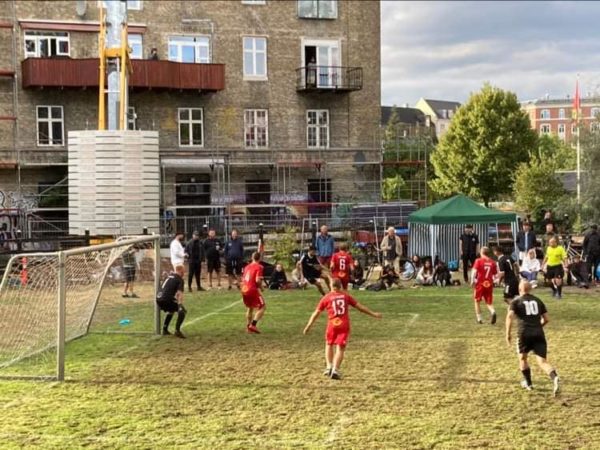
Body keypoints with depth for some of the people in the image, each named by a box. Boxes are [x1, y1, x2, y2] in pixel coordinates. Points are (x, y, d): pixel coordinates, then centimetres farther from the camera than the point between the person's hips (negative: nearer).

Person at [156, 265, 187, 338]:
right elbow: (179, 293, -15)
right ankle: (177, 330, -13)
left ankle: (165, 330, 32)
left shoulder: (169, 276, 23)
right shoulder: (180, 280, 0)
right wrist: (180, 304, -23)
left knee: (171, 311, 33)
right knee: (182, 311, -1)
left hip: (159, 299, 8)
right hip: (167, 299, -8)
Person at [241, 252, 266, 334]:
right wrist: (260, 286, 2)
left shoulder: (247, 266, 16)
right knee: (262, 307, 2)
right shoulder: (259, 267, -6)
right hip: (253, 290, -7)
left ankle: (248, 327, 24)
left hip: (244, 290, 7)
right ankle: (253, 324, -13)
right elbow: (257, 280, -16)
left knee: (249, 308, 25)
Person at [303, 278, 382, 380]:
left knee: (329, 345, 21)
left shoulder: (326, 298, 7)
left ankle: (329, 367, 10)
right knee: (340, 348, 2)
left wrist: (308, 326, 13)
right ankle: (335, 370, -11)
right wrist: (373, 314, 21)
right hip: (344, 325, 0)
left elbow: (316, 313, 7)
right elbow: (360, 307, 12)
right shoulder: (346, 296, 10)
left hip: (332, 324, 0)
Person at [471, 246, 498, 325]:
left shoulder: (478, 261, -3)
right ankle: (493, 312, -19)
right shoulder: (493, 262, 5)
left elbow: (474, 271, -16)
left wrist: (472, 280, -18)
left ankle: (479, 318, 14)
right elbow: (495, 274, 8)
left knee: (477, 301, 17)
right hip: (489, 284, 2)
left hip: (480, 284, -2)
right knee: (489, 303, 12)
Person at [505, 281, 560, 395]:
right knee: (542, 362, -4)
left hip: (524, 334, -2)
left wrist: (508, 334, -6)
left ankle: (528, 383, 30)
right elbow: (546, 319, 17)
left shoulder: (516, 302, 8)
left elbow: (510, 316, -9)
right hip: (539, 334, 2)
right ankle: (555, 378, -31)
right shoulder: (538, 301, 18)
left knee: (522, 358, 23)